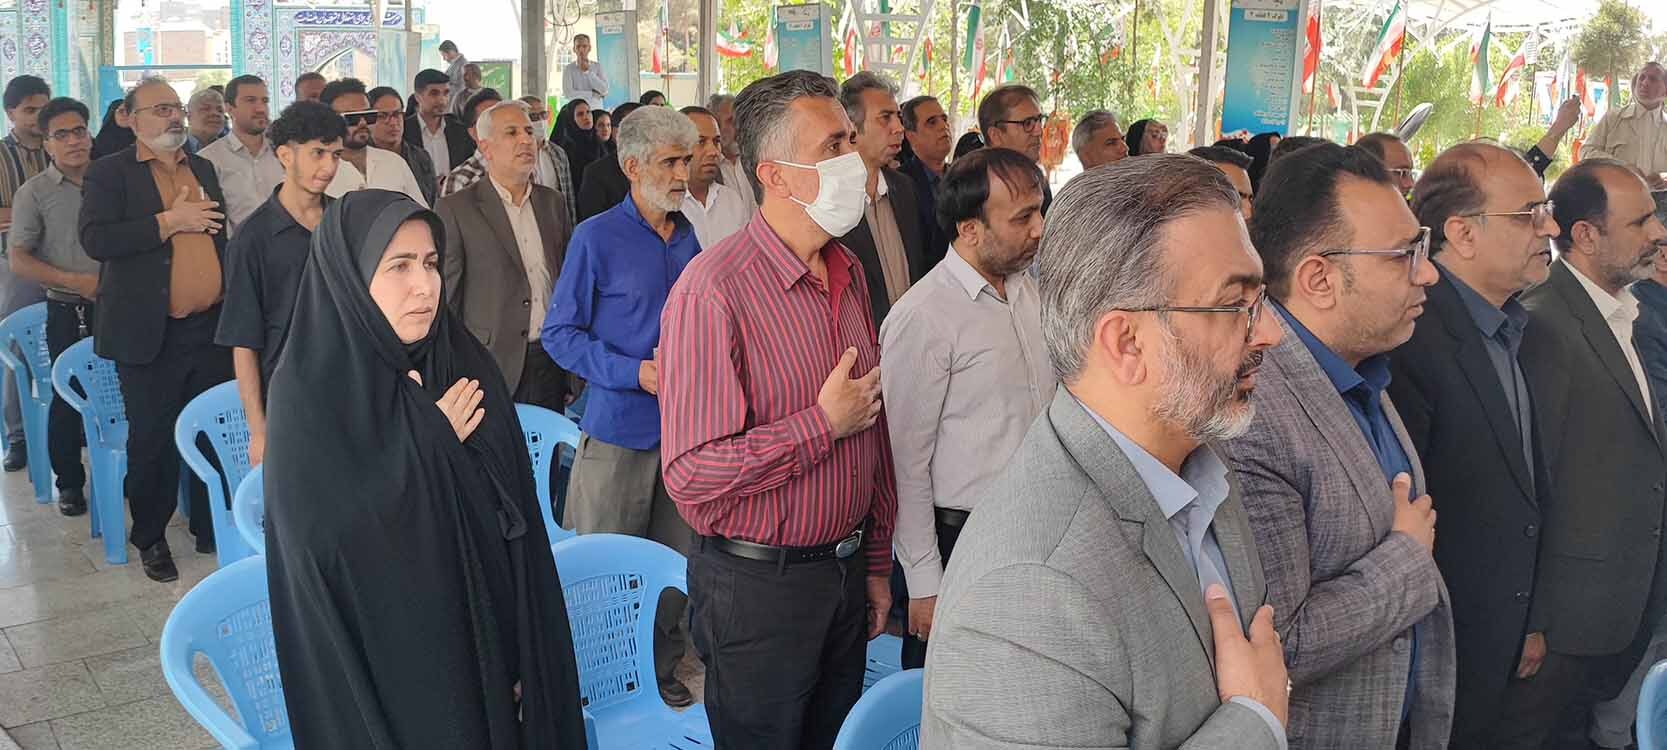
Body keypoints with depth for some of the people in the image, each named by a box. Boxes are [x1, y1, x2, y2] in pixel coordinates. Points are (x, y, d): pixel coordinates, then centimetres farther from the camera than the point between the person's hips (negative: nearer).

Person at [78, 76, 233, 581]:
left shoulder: (202, 169, 14)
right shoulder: (109, 173, -3)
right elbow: (94, 238, -17)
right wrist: (168, 221, -17)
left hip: (211, 330, 5)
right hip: (150, 335, -5)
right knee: (152, 441, 4)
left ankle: (212, 529, 24)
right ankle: (150, 539, 21)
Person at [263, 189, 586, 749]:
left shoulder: (466, 366, -1)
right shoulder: (310, 395, -14)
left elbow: (515, 518, 1)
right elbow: (328, 547, -20)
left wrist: (525, 658, 0)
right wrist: (429, 446, -17)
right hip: (380, 658, -4)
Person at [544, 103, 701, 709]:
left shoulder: (694, 239, 8)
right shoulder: (597, 238, -7)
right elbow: (560, 334, -8)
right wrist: (635, 373, -19)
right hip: (619, 427, -4)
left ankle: (663, 671, 29)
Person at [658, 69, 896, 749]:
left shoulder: (848, 272, 7)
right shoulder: (714, 289, -20)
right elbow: (691, 475, -26)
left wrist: (877, 562, 15)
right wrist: (824, 424, -20)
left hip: (846, 575, 7)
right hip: (759, 585, -7)